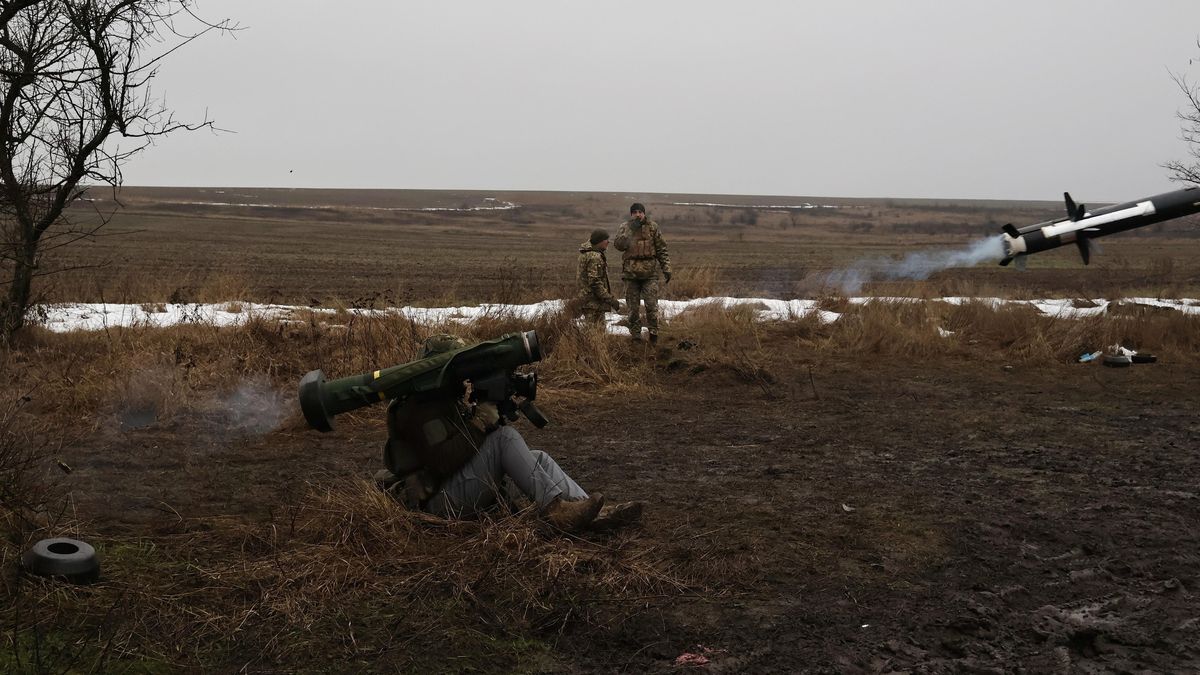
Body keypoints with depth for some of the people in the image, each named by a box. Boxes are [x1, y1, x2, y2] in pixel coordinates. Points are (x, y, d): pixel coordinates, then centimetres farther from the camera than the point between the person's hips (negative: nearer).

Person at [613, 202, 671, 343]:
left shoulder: (652, 227, 3)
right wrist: (631, 230, -19)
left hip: (650, 273, -1)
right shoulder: (625, 227, 3)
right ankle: (635, 335, 15)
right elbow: (618, 244, -13)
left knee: (651, 304, -7)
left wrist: (666, 269, 0)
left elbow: (662, 250, 6)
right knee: (633, 306, 5)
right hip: (631, 272, 1)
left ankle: (653, 332, 7)